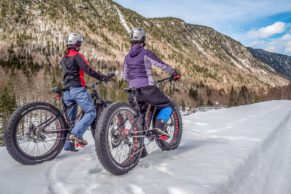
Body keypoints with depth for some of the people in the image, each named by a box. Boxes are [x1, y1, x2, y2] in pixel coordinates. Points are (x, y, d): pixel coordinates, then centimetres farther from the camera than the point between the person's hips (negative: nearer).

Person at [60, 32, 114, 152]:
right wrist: (102, 77, -13)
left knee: (70, 118, 11)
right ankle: (76, 134, -19)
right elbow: (88, 70, -14)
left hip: (67, 91, 9)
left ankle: (68, 145, 12)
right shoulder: (76, 55, -4)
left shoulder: (63, 59, 21)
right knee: (91, 112, -6)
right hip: (77, 89, -8)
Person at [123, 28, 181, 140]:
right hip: (146, 87, -6)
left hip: (133, 89, 6)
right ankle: (159, 127, -12)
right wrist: (174, 73, 11)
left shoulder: (127, 57, 14)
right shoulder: (146, 53, -3)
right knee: (168, 105, 6)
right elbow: (162, 65, -3)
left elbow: (125, 76, 19)